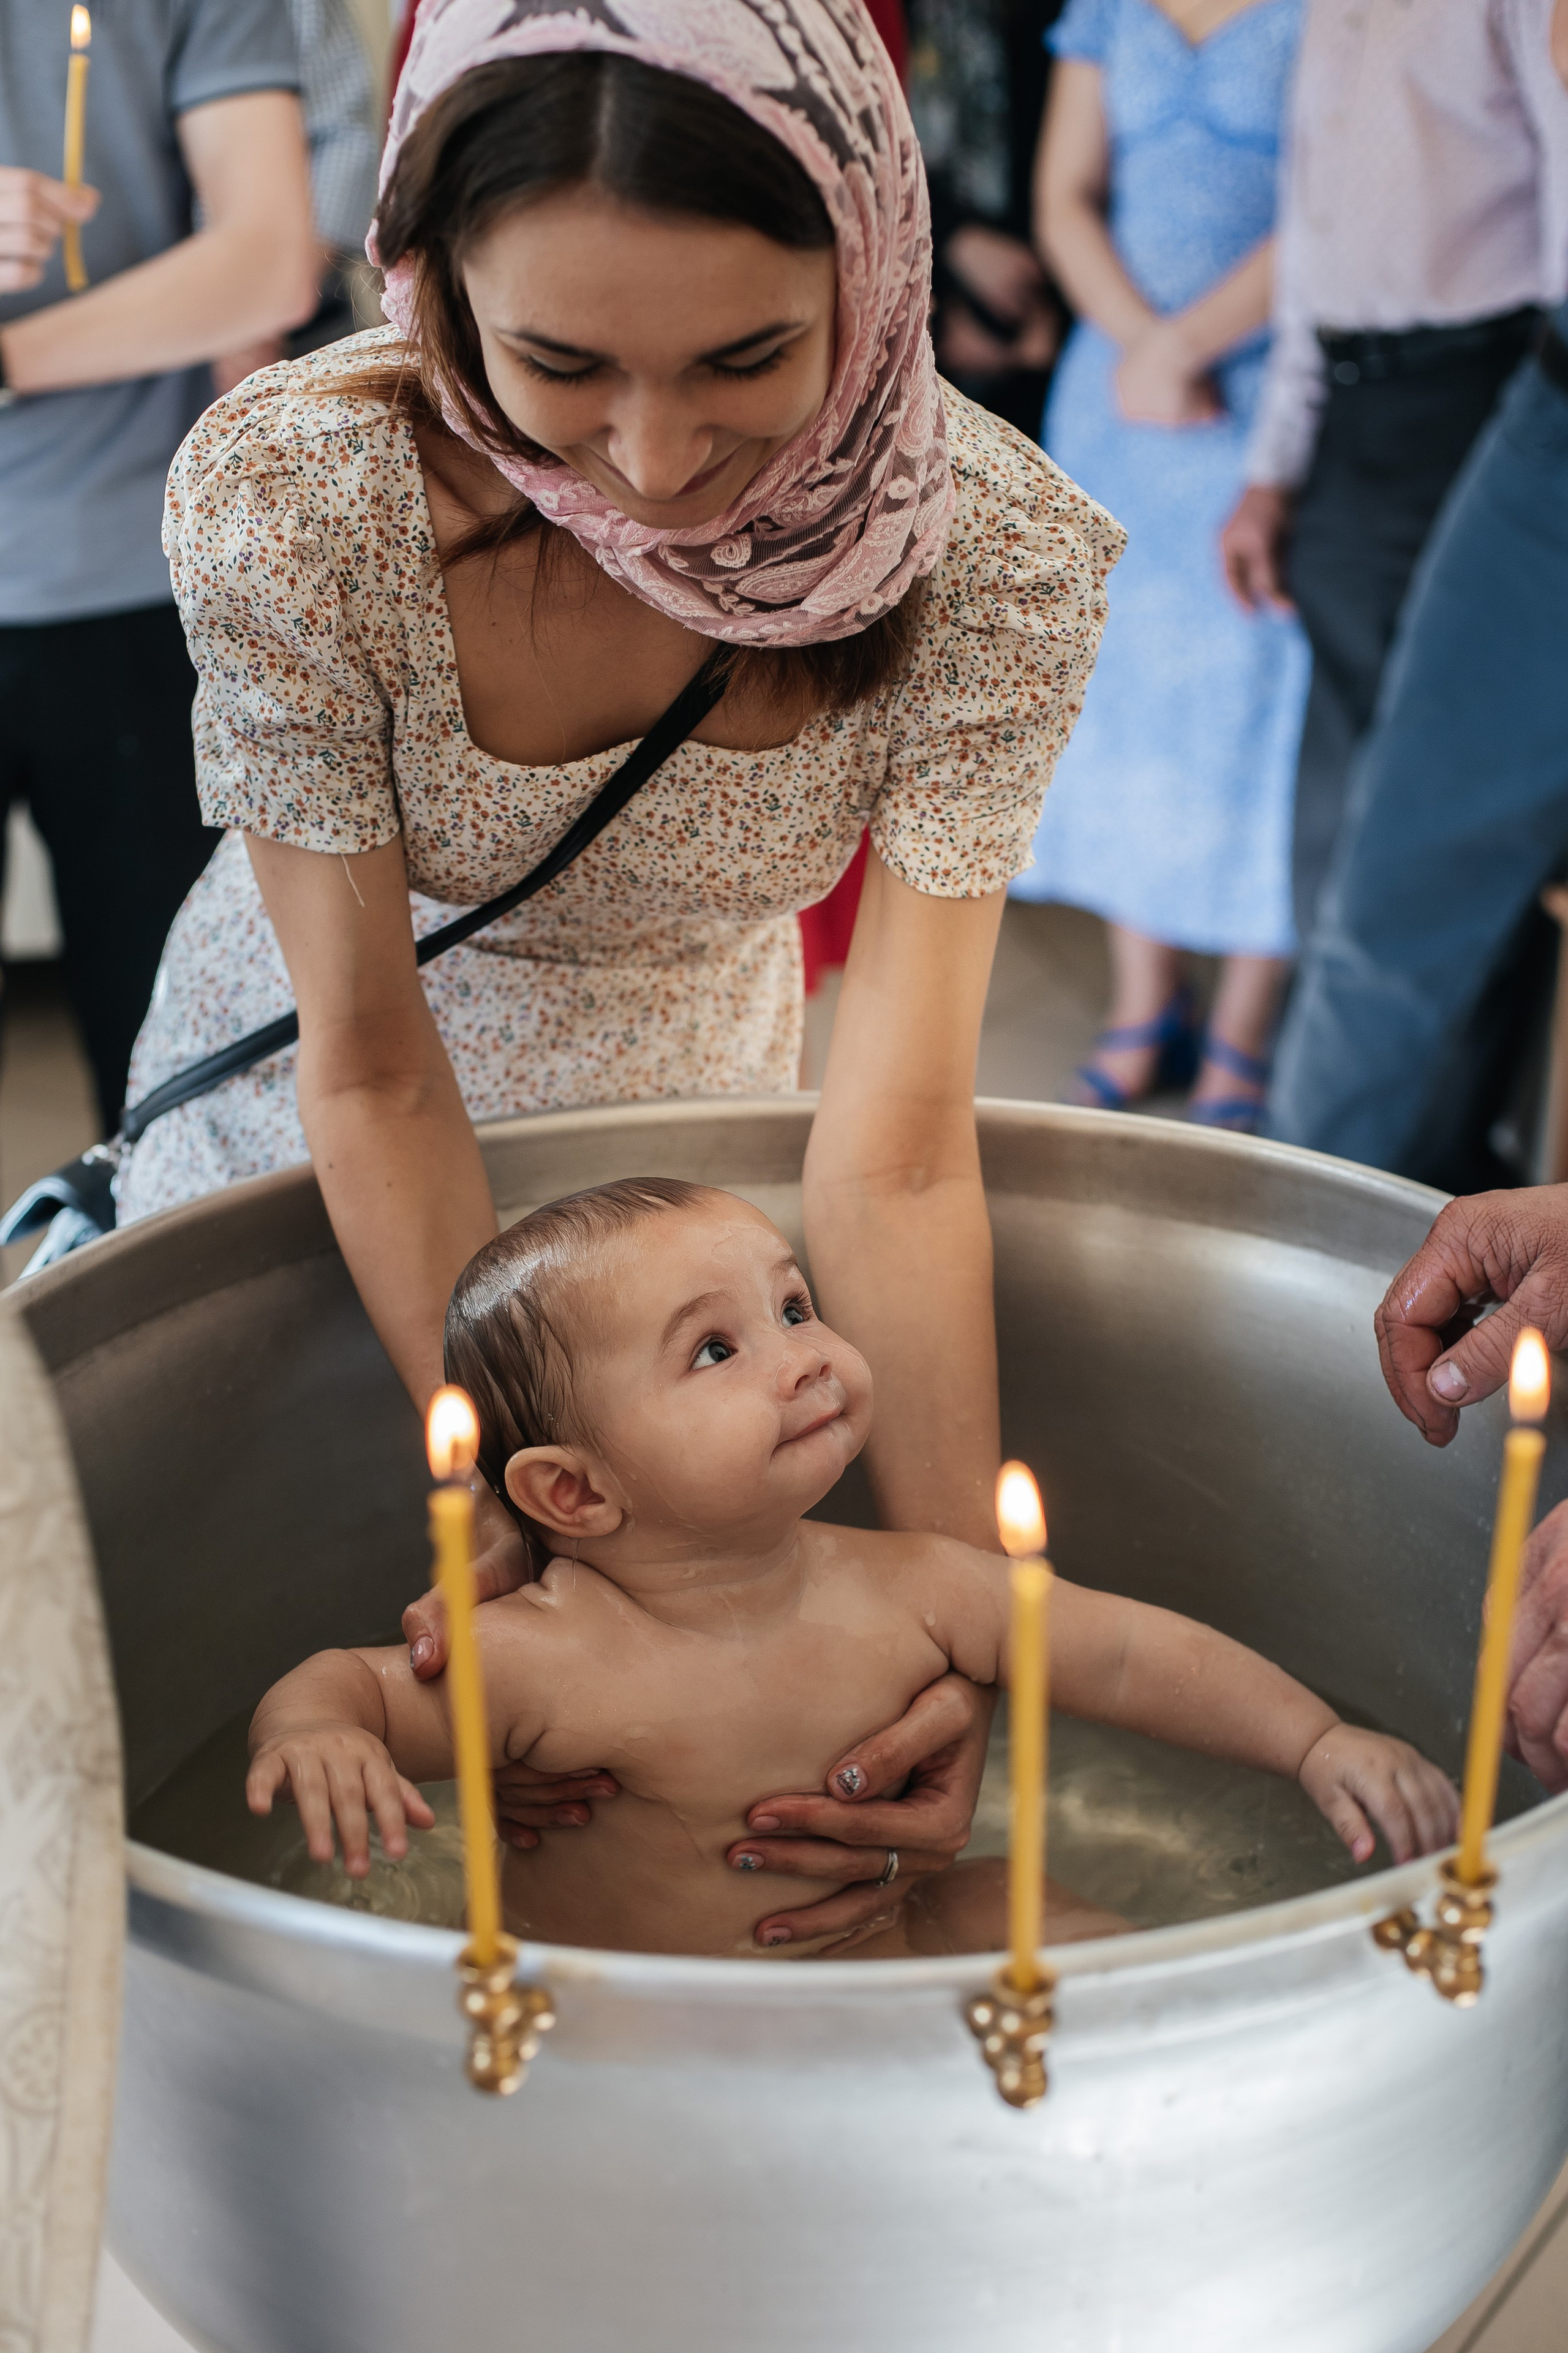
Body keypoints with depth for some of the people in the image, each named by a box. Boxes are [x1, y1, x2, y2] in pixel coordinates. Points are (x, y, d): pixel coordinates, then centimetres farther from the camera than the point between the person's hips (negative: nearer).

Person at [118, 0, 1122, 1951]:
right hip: (314, 1100, -1)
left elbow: (896, 1145, -29)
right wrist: (509, 1503, -30)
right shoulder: (286, 497, -33)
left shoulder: (996, 555, -29)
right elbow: (374, 1073, -25)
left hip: (689, 1087, 2)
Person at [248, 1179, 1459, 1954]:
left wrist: (1319, 1743, -15)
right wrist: (316, 1731, -37)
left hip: (883, 1945, 4)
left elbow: (1127, 1654, -6)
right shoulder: (540, 1662, -23)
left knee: (1094, 1939, -5)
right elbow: (346, 1681, -12)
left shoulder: (906, 1591, -12)